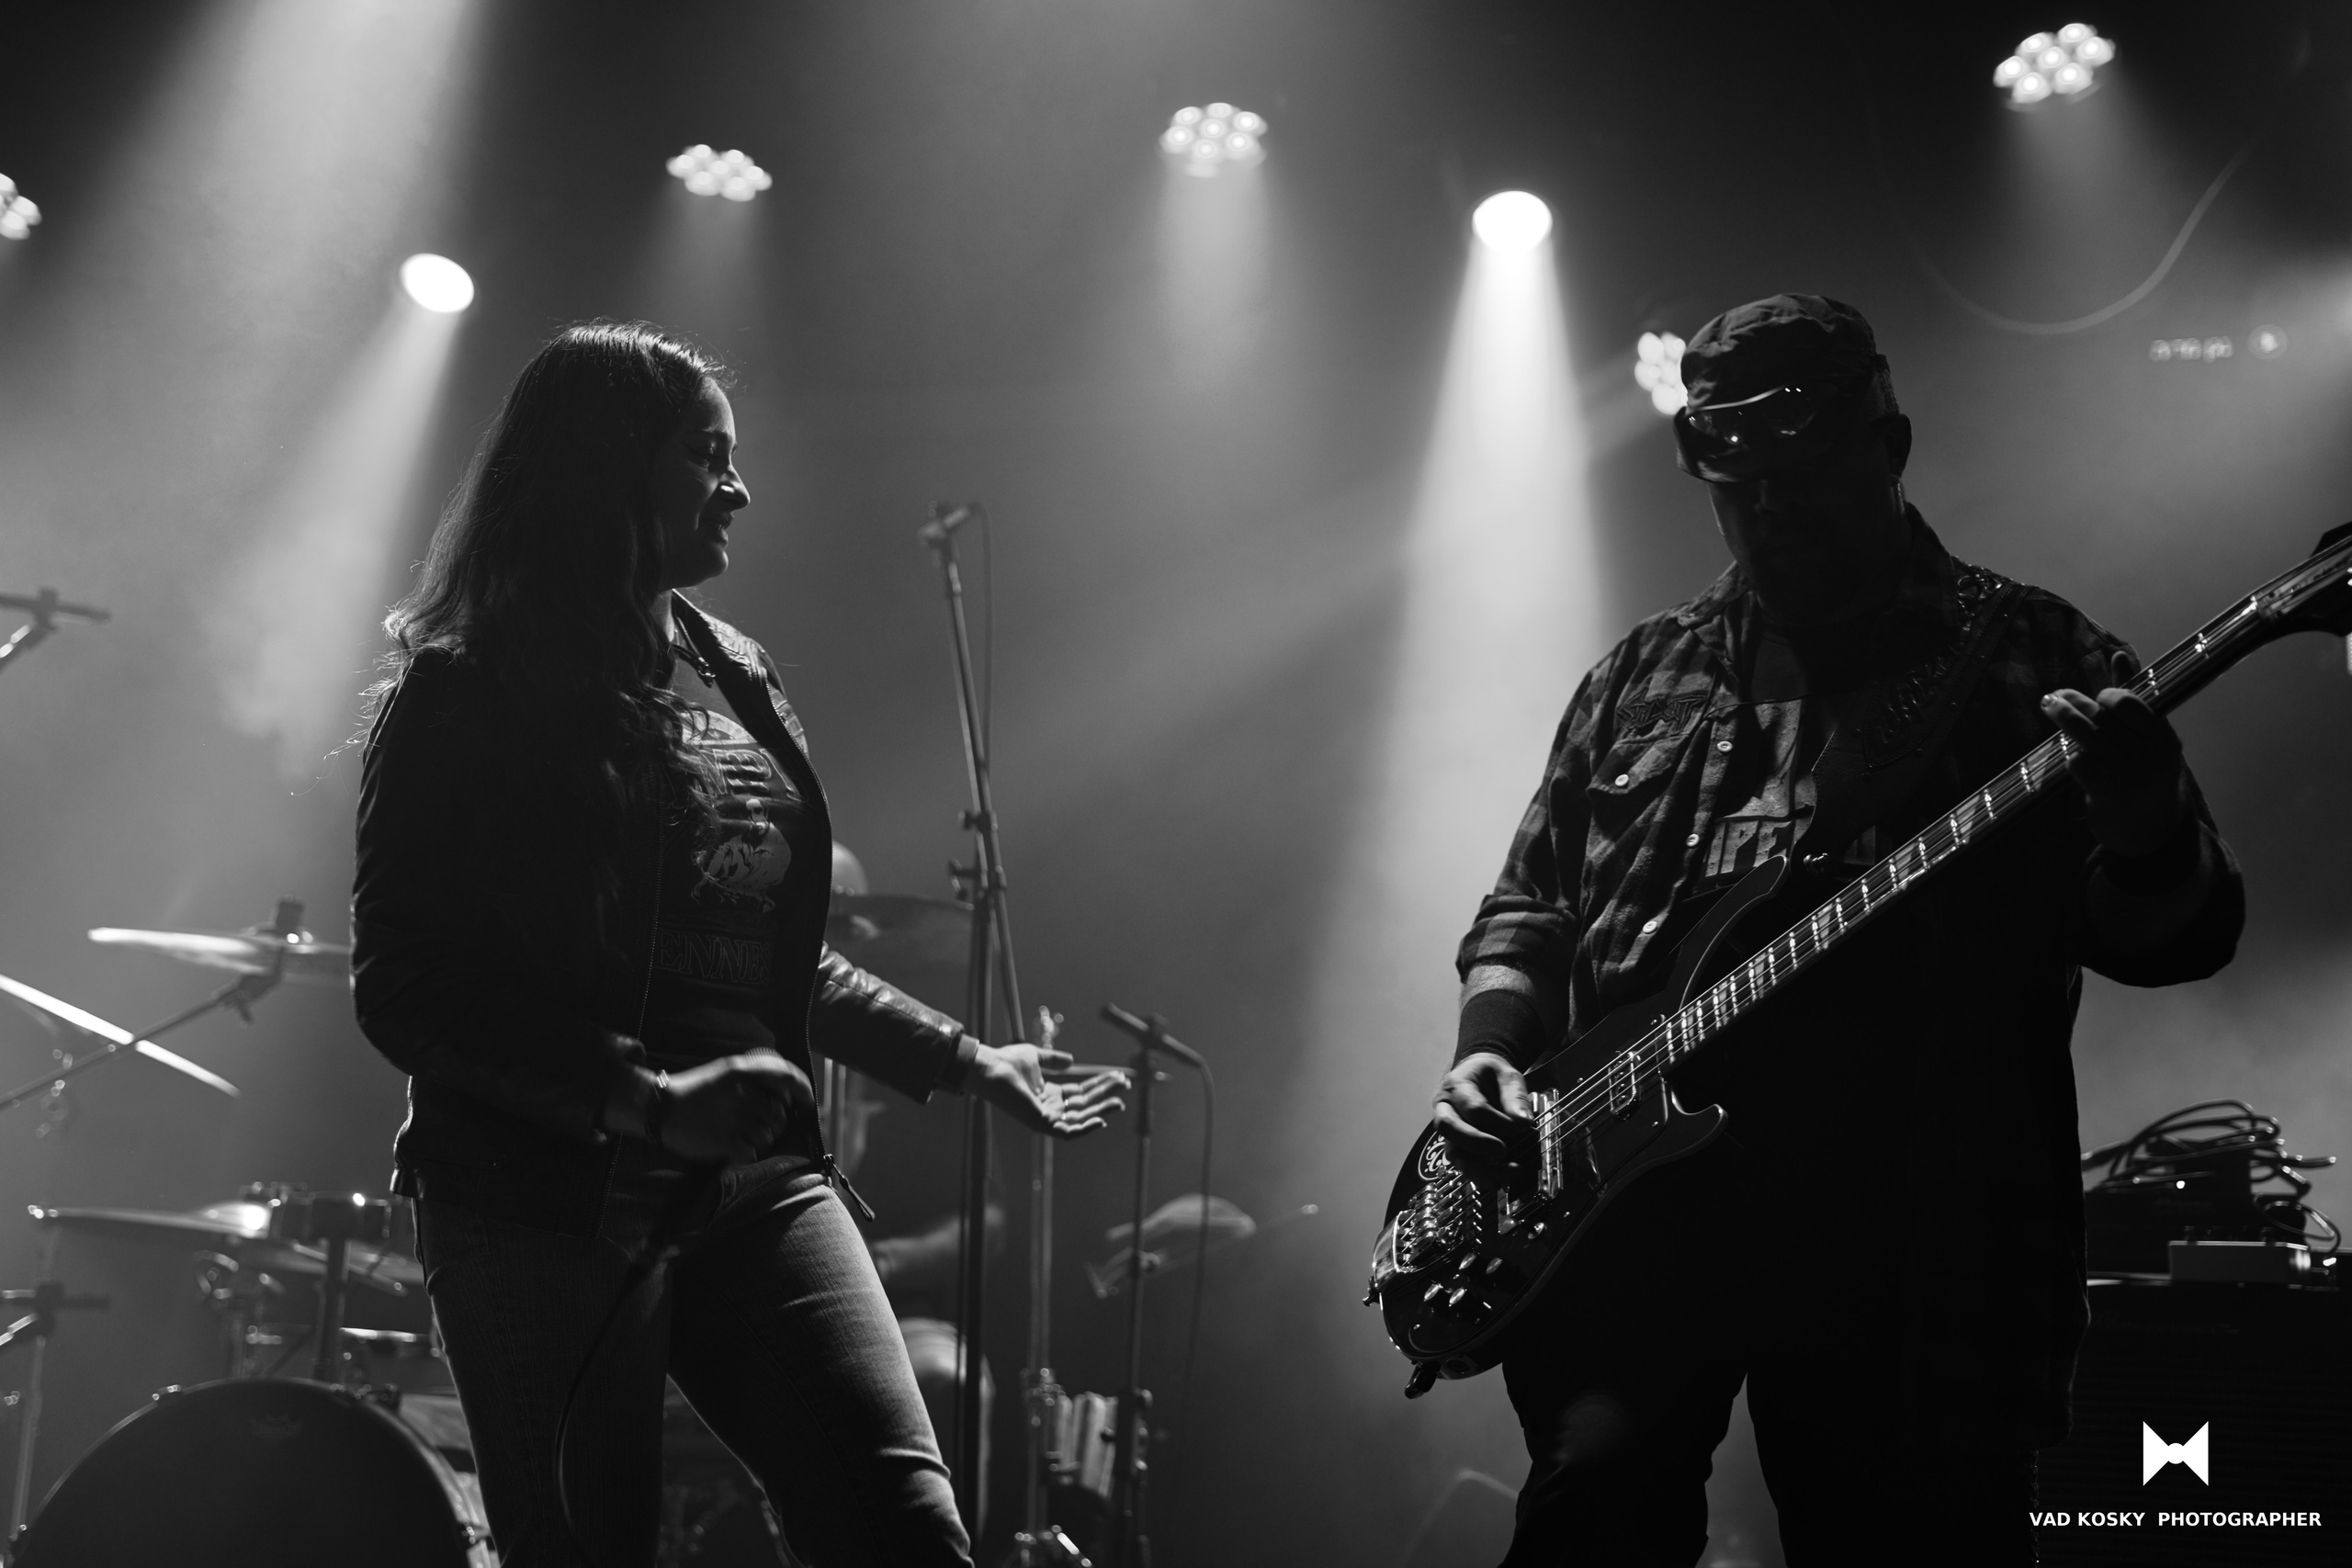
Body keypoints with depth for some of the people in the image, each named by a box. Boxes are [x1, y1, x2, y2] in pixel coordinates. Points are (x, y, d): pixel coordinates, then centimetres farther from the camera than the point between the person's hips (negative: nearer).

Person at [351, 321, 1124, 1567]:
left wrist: (967, 1061, 18)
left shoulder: (737, 681, 15)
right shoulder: (465, 699, -4)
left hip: (756, 1179, 5)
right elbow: (404, 990, -11)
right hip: (549, 1199, -5)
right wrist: (649, 1098, -21)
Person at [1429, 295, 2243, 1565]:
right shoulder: (1641, 677, 19)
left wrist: (2142, 828, -20)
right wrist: (1492, 1051, 3)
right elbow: (1529, 902, 23)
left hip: (1914, 1236, -2)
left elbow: (2180, 935, 3)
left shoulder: (2030, 661, 7)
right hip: (1623, 1191, 2)